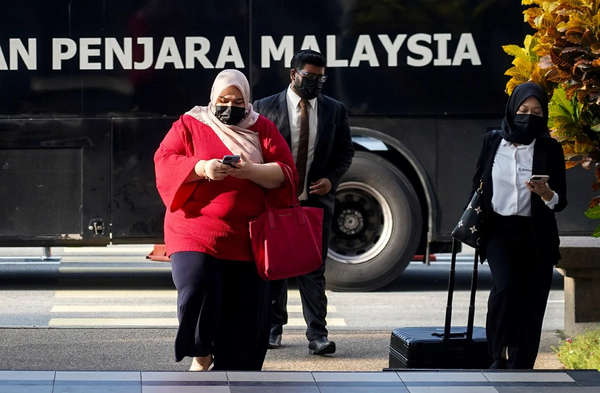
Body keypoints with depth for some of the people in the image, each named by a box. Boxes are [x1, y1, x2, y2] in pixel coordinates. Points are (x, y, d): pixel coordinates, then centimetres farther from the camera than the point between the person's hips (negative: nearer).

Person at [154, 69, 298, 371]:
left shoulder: (263, 130, 10)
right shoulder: (190, 126, 7)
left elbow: (285, 173, 1)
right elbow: (164, 162, -5)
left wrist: (250, 171, -19)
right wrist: (202, 168, -22)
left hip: (246, 238, 2)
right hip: (196, 232, -2)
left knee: (244, 312, 2)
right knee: (198, 291, -21)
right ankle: (201, 355, 2)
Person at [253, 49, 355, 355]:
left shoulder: (334, 110, 7)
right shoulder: (266, 108, 1)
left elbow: (345, 151, 12)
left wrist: (331, 179, -4)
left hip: (316, 200, 1)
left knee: (313, 269, -4)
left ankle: (317, 335, -6)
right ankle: (272, 328, 19)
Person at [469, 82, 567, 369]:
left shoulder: (550, 149, 1)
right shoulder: (493, 142, 5)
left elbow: (560, 202, -1)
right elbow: (478, 184, 15)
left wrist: (547, 194, -22)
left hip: (536, 237, 0)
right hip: (498, 230, 0)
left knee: (530, 303, -2)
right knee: (506, 286, -24)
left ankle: (520, 370, 6)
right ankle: (501, 354, -9)